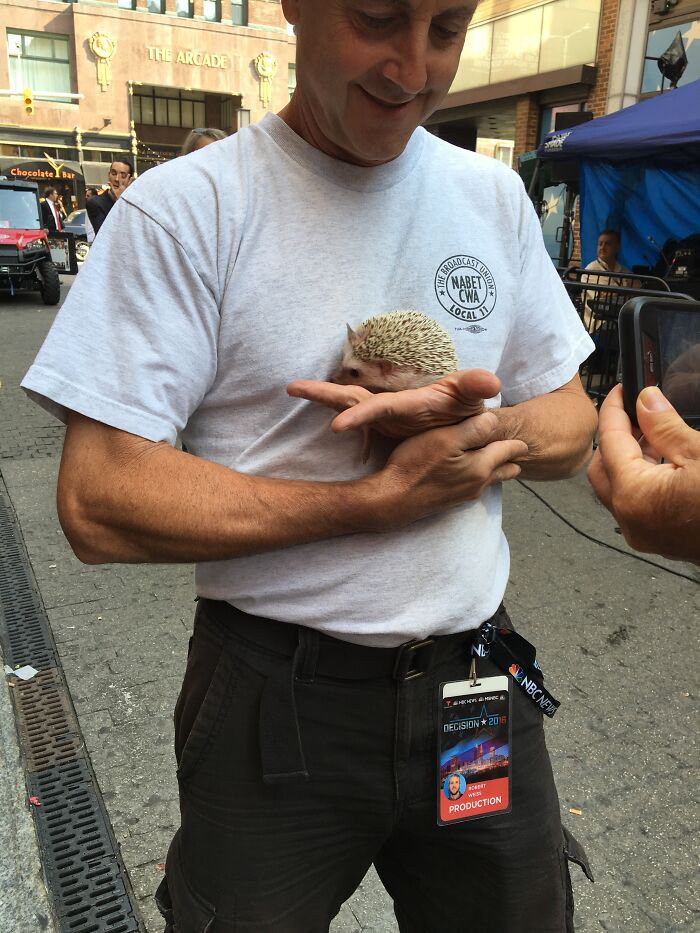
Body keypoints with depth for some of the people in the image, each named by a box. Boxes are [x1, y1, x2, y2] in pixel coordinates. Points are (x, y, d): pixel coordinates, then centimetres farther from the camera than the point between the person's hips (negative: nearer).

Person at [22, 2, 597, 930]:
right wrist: (378, 501, -19)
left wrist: (481, 428, -16)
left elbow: (573, 424, 7)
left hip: (478, 678, 5)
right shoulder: (184, 208, -12)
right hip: (278, 702, -3)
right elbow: (98, 504, -17)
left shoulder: (494, 195, 3)